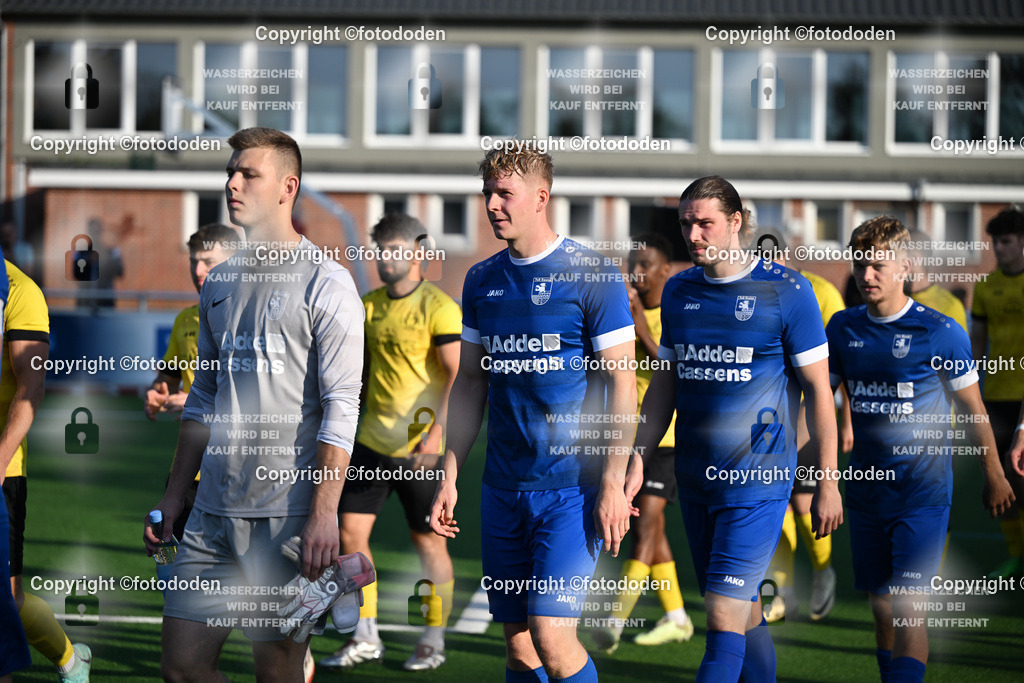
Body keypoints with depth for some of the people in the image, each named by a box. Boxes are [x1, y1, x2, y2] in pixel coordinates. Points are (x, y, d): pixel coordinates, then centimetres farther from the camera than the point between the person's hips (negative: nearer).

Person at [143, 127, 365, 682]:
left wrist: (324, 515, -17)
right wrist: (174, 494, 16)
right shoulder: (220, 283, 15)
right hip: (213, 512, 6)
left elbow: (341, 407, -10)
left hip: (287, 517, -6)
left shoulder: (325, 283, -5)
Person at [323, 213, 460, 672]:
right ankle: (365, 638, 10)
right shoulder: (371, 306, 10)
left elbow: (459, 376, -17)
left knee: (428, 541, 3)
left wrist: (436, 433, -27)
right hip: (373, 440, 7)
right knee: (351, 531, 1)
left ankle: (433, 642, 14)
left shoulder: (438, 308, -11)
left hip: (420, 448, -7)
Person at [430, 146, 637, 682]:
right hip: (503, 489, 6)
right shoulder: (482, 280, 10)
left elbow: (622, 384, -8)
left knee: (550, 634, -14)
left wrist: (613, 485, -13)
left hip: (572, 487, -6)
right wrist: (449, 476, 11)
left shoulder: (591, 275, -7)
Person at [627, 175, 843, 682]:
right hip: (694, 479, 6)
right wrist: (638, 456, 6)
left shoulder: (786, 290, -7)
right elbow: (664, 384, 17)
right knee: (744, 611, 13)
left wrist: (827, 483, -5)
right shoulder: (678, 291, 9)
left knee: (724, 619, -12)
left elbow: (818, 389, -4)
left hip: (758, 480, -6)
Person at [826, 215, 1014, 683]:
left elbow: (972, 409, -1)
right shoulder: (843, 328, 4)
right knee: (882, 609, 10)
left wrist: (994, 477, 6)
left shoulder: (940, 333, -9)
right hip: (865, 488, 5)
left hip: (923, 493, -5)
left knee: (909, 609, -12)